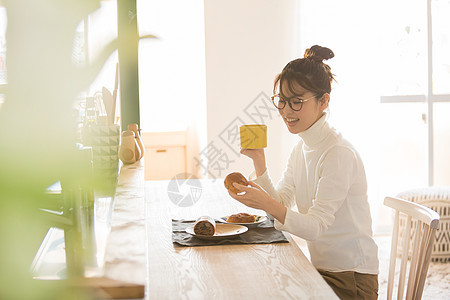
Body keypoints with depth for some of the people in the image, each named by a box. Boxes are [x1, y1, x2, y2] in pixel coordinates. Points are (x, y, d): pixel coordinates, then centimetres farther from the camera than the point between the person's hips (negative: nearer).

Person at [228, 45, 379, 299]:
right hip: (320, 268, 8)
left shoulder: (339, 154, -20)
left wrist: (268, 204, -37)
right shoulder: (302, 149, 8)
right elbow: (281, 206, 8)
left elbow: (315, 227, -23)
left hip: (350, 280, -8)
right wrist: (259, 160, -1)